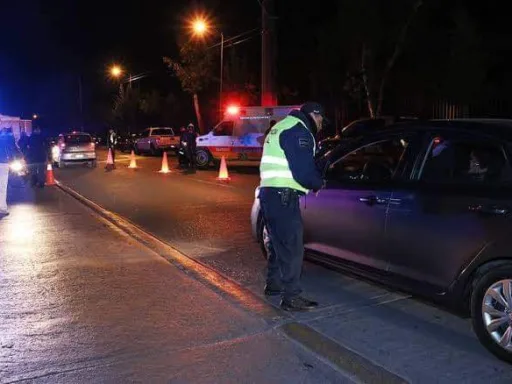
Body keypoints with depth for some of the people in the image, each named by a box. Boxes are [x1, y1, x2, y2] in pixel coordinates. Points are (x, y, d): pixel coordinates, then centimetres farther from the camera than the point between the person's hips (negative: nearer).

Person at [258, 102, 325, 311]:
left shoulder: (283, 126, 23)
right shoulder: (298, 131, -11)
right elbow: (304, 171, -19)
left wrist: (314, 181, 18)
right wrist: (319, 183, 0)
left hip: (270, 193, 11)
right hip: (282, 196, -11)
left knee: (279, 242, 22)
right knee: (292, 248, -6)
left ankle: (274, 284, 34)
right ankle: (292, 298, -2)